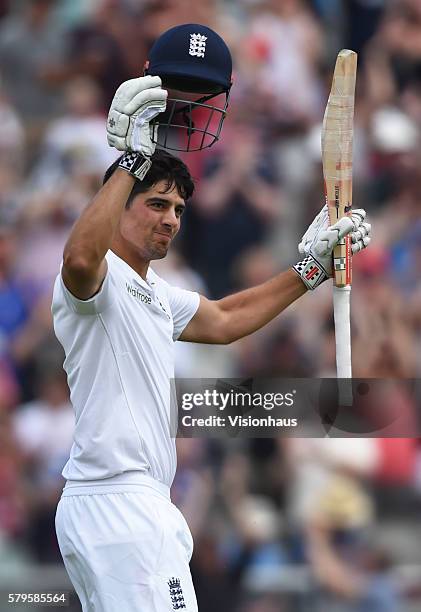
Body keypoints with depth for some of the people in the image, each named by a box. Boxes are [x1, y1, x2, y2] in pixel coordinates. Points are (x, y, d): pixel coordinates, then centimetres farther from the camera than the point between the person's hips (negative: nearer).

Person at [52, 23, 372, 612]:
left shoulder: (155, 296, 24)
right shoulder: (95, 278, -8)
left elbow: (223, 320, 34)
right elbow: (80, 256, -33)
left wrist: (312, 267, 31)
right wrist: (132, 160, -33)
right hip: (121, 504, -11)